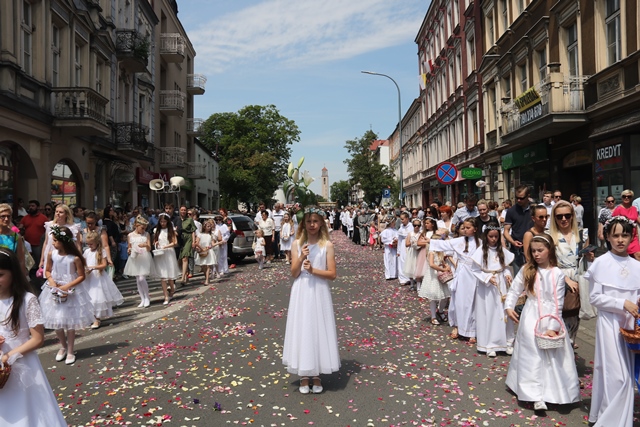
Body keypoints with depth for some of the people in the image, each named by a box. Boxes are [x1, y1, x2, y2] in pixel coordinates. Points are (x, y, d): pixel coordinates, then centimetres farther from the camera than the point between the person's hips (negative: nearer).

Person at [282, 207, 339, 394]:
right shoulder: (297, 244, 2)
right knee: (302, 330, 5)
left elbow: (332, 274, -5)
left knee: (318, 330, 5)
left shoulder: (327, 245, -2)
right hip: (301, 293, 1)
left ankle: (317, 376, 19)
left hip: (319, 294, -1)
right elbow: (294, 273, -2)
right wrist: (301, 257, -17)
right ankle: (303, 376, 17)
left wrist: (313, 270, -16)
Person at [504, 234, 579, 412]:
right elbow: (514, 290, 5)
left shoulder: (557, 274, -4)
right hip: (531, 317, 1)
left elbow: (558, 303, -5)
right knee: (532, 356, -3)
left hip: (551, 317, 0)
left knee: (554, 356, 4)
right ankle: (536, 396, -3)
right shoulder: (526, 270, 1)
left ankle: (559, 393, 19)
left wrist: (553, 327, -10)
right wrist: (509, 307, -12)